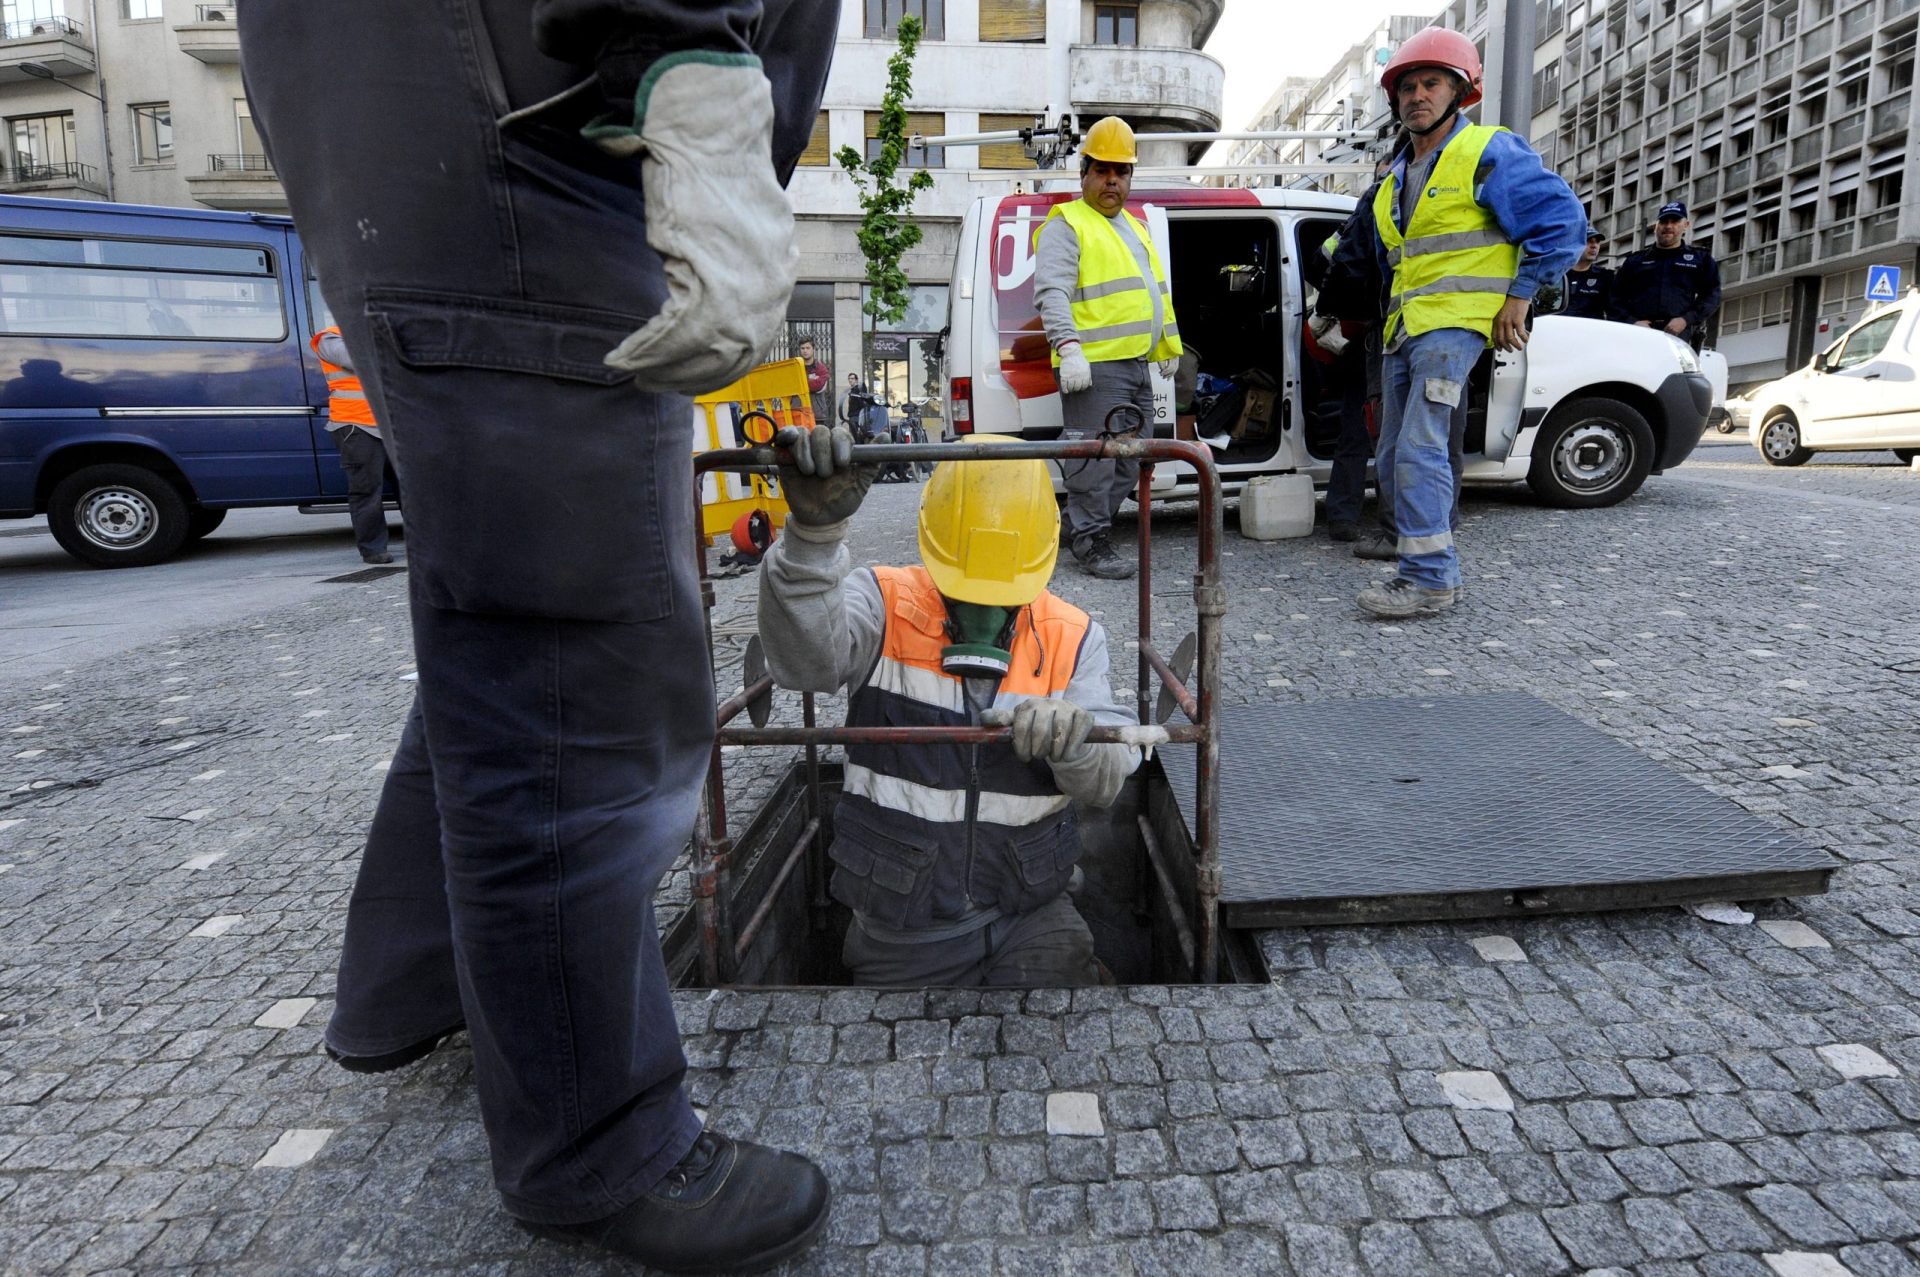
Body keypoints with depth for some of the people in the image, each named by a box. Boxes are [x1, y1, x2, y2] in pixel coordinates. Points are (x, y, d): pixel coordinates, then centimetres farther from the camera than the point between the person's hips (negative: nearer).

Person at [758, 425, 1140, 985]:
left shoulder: (1071, 637, -1)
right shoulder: (885, 606, -9)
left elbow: (1109, 779, -7)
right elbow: (805, 655, -31)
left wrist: (1072, 736, -31)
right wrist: (814, 530, -48)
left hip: (1031, 917, 2)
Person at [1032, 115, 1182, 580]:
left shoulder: (1133, 227, 24)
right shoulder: (1066, 225, -4)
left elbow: (1157, 290, 31)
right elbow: (1051, 293, -16)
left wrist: (1169, 345, 27)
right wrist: (1069, 348, -27)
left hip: (1136, 365, 9)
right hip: (1094, 366, -9)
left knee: (1131, 457, 14)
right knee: (1095, 456, -8)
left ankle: (1081, 523, 25)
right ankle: (1092, 541, 1)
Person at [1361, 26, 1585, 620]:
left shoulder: (1488, 153, -2)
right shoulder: (1393, 181, 20)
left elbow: (1562, 220, -6)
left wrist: (1519, 294, -9)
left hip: (1453, 323, -8)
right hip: (1402, 331, 9)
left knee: (1420, 450, -20)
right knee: (1393, 461, 7)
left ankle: (1430, 579, -18)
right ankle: (1427, 557, 19)